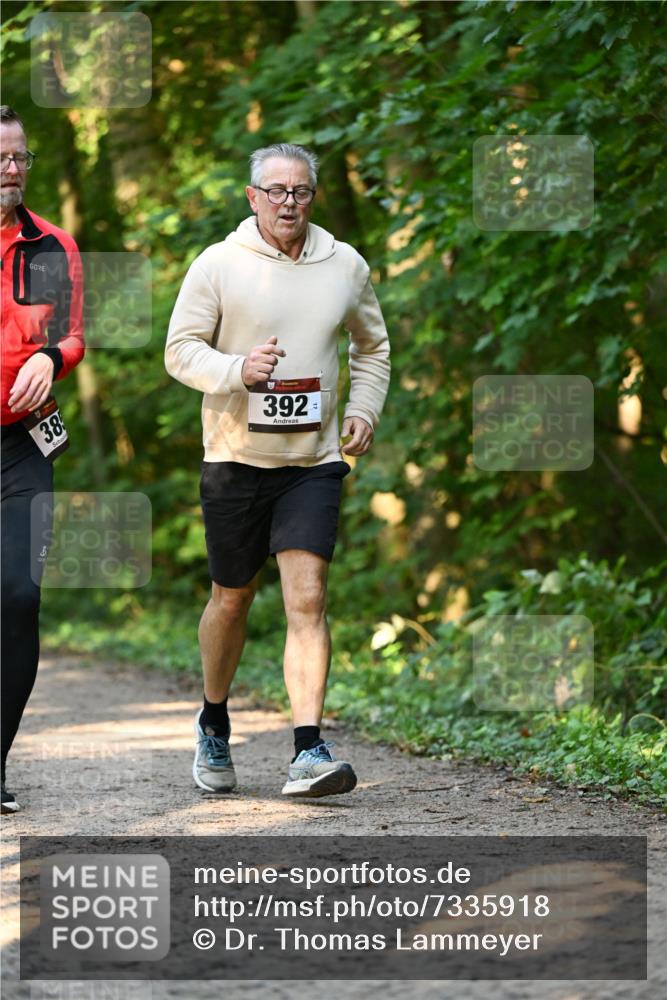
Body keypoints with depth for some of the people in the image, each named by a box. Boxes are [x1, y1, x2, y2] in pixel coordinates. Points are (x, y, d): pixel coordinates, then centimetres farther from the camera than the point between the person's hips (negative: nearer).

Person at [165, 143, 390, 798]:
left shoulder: (346, 266, 7)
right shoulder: (218, 265, -3)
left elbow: (372, 347, 22)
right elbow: (180, 349, -4)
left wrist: (364, 410, 6)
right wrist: (238, 371, -22)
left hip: (313, 461, 1)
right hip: (235, 457, -1)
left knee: (307, 600, -12)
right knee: (232, 598, 11)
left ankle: (308, 753, -17)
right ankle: (214, 724, 35)